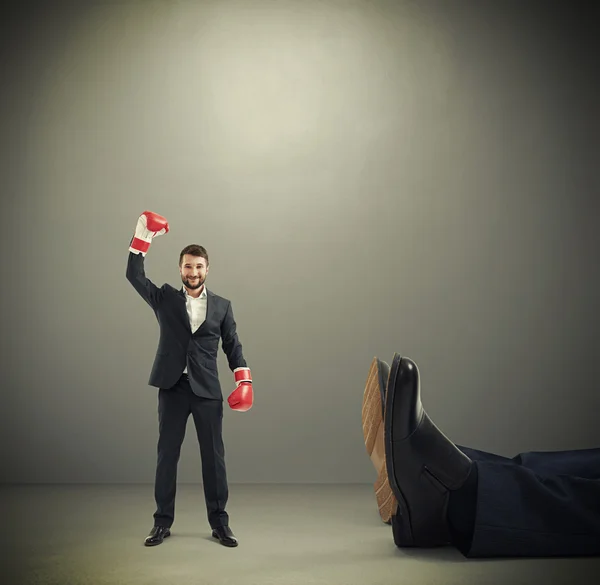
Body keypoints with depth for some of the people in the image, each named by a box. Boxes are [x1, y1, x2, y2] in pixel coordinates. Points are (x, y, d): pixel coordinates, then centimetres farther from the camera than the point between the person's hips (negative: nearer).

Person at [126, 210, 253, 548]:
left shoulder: (222, 306, 7)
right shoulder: (165, 299, 7)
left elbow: (233, 346, 8)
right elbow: (134, 275, -3)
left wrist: (244, 382, -3)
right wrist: (143, 237, -11)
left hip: (207, 390, 0)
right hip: (172, 388, 0)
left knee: (214, 456, 3)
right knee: (167, 455, 6)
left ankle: (219, 522, 13)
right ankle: (163, 522, 16)